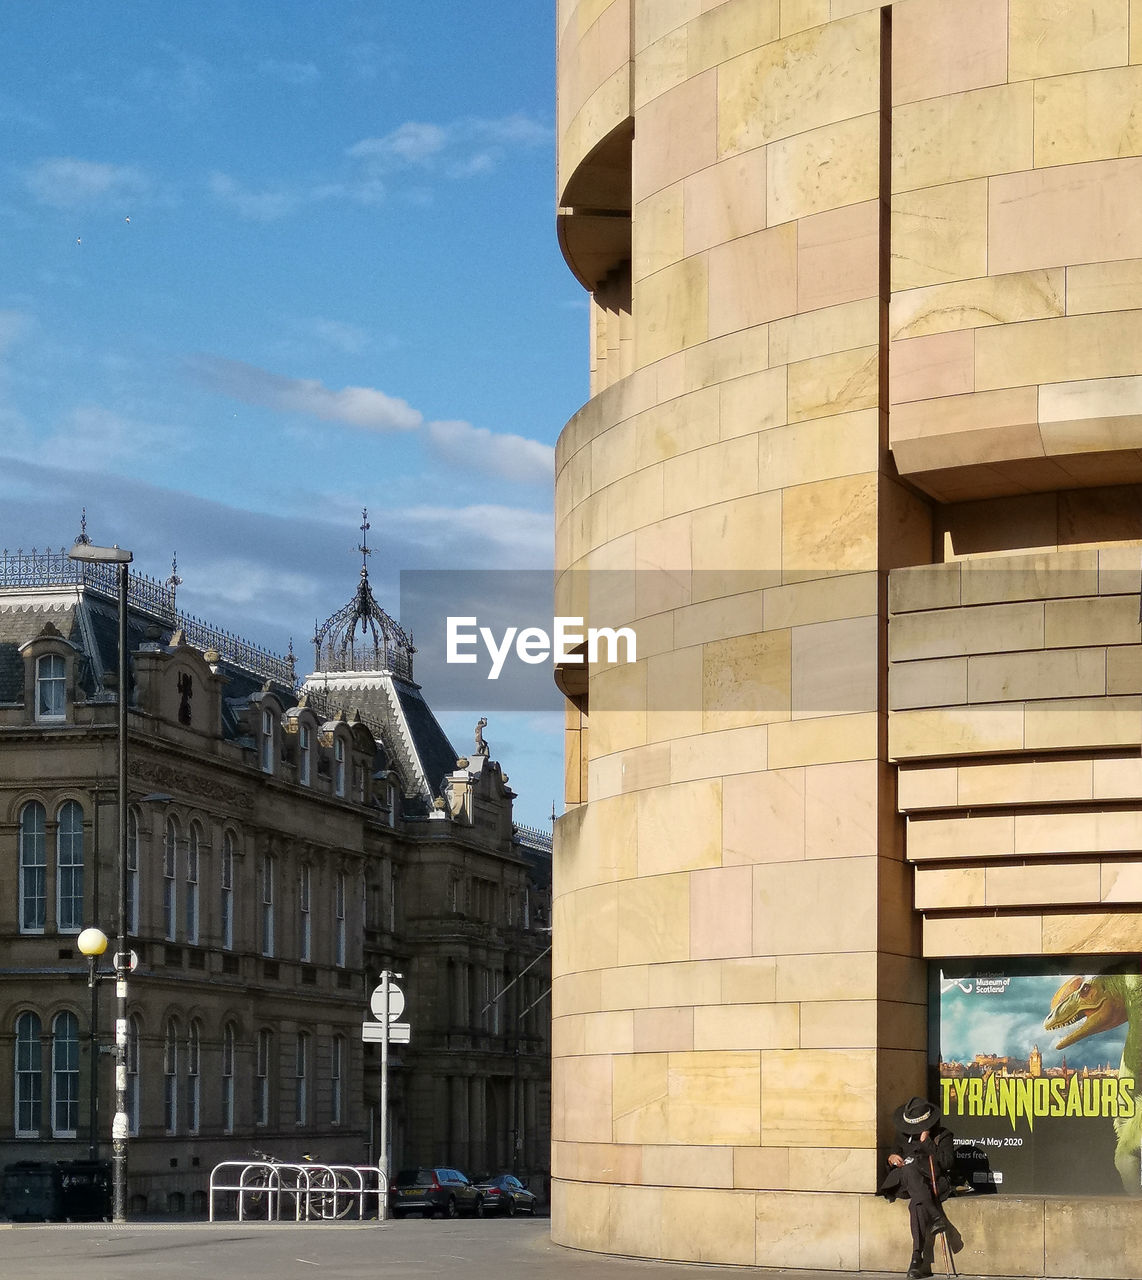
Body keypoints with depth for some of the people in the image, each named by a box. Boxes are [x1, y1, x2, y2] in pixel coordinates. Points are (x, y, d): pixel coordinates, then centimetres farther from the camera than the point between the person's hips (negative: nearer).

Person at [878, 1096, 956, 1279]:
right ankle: (936, 1217, -47)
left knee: (916, 1204, -38)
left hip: (935, 1183, -3)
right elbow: (896, 1150, 27)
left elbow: (947, 1162, -7)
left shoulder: (943, 1135, 7)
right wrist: (892, 1157, 2)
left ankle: (917, 1257, -42)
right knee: (909, 1170, -38)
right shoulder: (904, 1134, 20)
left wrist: (927, 1142, -10)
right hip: (907, 1185, 3)